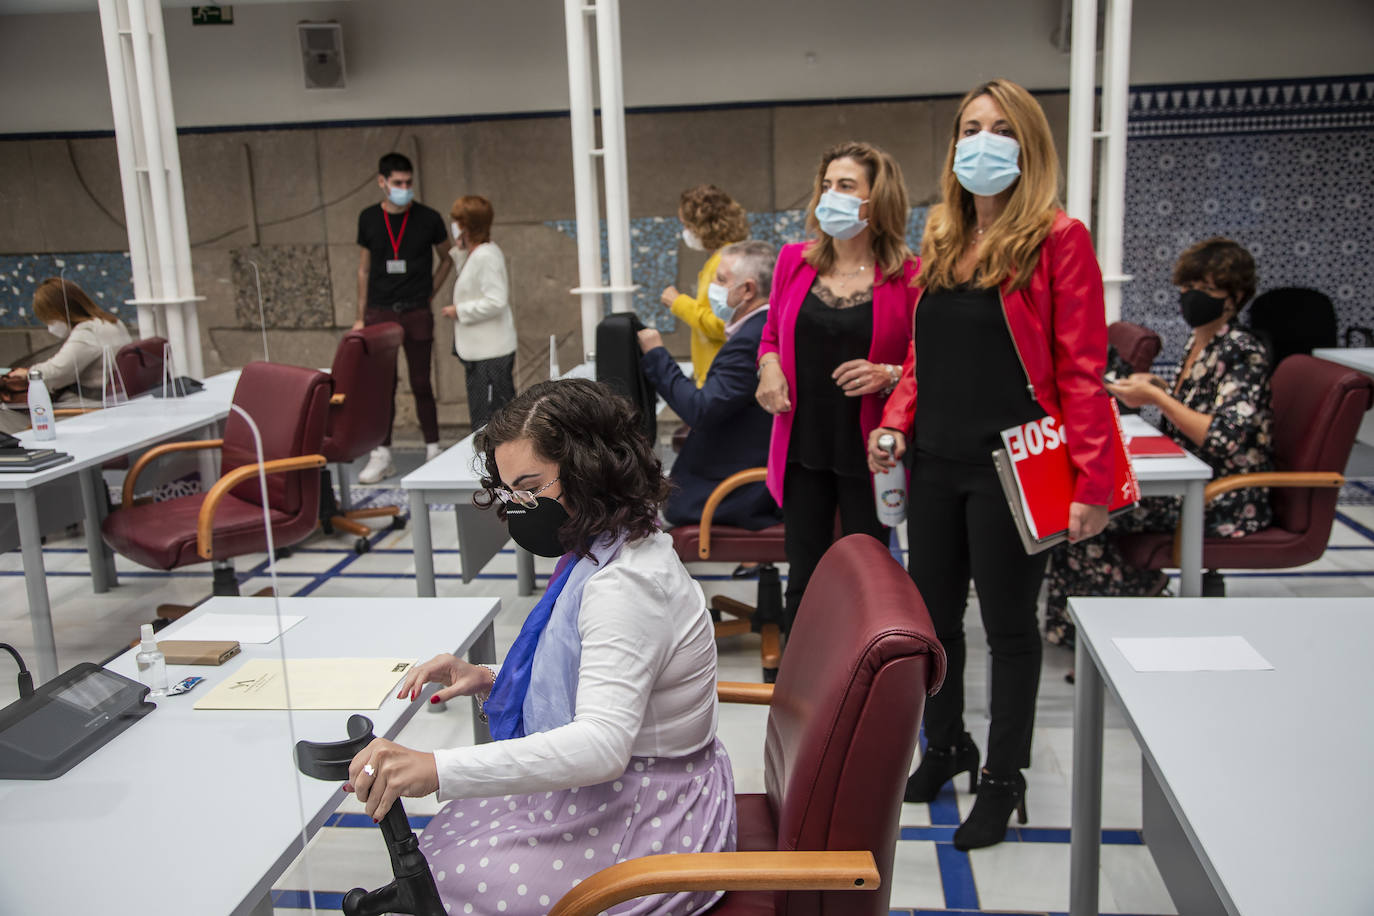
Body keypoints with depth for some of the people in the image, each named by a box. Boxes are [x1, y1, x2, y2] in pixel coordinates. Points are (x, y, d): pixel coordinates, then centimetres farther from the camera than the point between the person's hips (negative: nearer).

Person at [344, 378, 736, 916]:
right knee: (438, 845, 11)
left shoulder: (627, 584, -27)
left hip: (645, 827, -9)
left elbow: (602, 745, -37)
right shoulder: (608, 554, 5)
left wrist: (438, 770, -42)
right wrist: (489, 681, 1)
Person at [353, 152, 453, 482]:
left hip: (417, 314, -1)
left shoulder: (428, 219, -2)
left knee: (421, 383, 4)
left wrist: (428, 294, 3)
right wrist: (360, 316, 8)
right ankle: (382, 455, 11)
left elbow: (447, 259, 12)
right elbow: (364, 269, 10)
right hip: (380, 313, 2)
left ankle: (433, 449, 15)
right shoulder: (368, 219, 4)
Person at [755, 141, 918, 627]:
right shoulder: (794, 261, 4)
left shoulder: (908, 276, -8)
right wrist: (769, 366, -4)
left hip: (868, 452, -3)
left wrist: (888, 376, -22)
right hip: (802, 446, 3)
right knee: (804, 580, 12)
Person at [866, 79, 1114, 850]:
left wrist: (1092, 481, -17)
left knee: (1009, 621, 7)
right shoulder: (940, 244, 11)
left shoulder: (1057, 239, -8)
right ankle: (947, 745, 38)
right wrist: (895, 423, 0)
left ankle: (1005, 778, 26)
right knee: (933, 612, 15)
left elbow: (1082, 371, -12)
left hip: (1010, 466, -6)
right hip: (936, 462, 6)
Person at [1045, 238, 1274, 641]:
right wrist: (1157, 388, 6)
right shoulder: (1197, 343, 11)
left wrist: (1156, 398, -19)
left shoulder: (1243, 351, -15)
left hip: (1227, 501, -9)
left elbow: (1226, 439, -23)